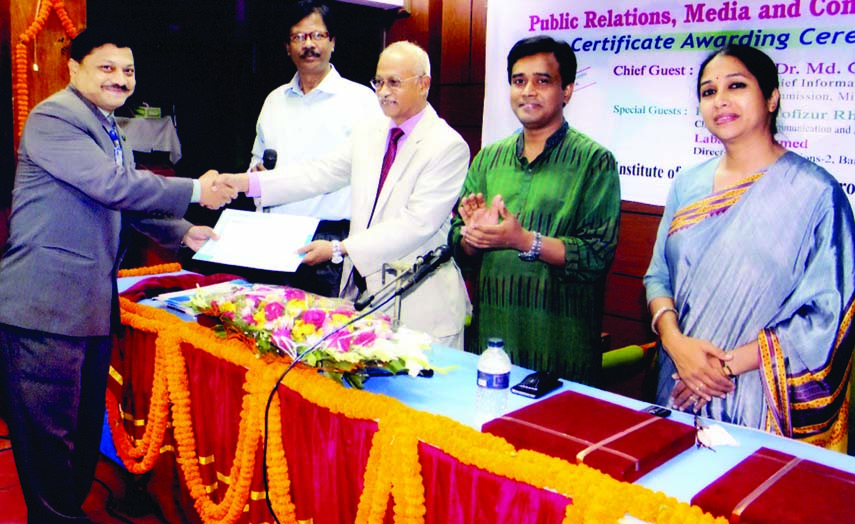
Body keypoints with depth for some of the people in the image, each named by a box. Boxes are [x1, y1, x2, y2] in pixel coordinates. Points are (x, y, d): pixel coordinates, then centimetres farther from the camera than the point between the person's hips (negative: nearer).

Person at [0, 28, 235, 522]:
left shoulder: (110, 130, 18)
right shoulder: (52, 118, -13)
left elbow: (125, 201, 23)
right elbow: (111, 185, -22)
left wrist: (181, 231, 12)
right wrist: (194, 192, -17)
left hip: (95, 304, 10)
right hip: (47, 305, -9)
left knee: (87, 425, 18)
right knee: (50, 430, 1)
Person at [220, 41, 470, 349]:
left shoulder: (449, 147, -10)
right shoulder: (367, 133, 11)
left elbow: (416, 224, -18)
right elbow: (321, 174, 9)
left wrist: (339, 249, -20)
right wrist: (243, 182, -1)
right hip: (360, 290, 5)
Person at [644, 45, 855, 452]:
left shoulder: (815, 192, -8)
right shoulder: (688, 184, 6)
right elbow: (659, 275, 7)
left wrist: (730, 364, -14)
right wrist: (676, 342, -11)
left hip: (762, 401, -4)